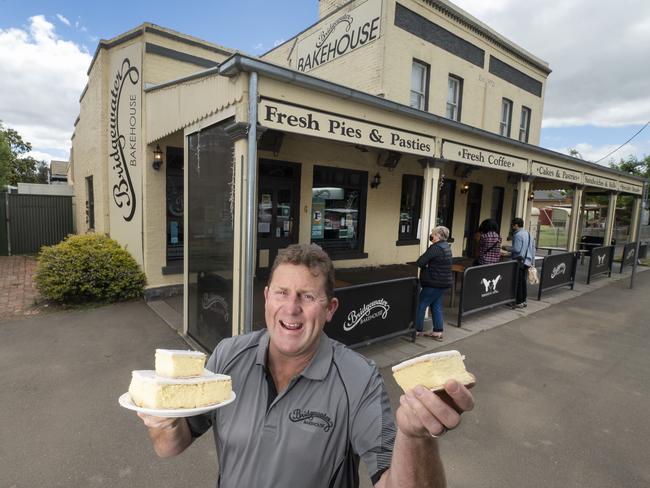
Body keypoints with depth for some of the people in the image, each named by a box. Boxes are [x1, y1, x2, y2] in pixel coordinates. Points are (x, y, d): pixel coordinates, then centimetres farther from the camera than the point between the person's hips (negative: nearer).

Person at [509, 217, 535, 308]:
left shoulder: (518, 235, -15)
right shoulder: (528, 233, 13)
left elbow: (516, 249, -22)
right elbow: (533, 248, 16)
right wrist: (532, 261, 20)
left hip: (519, 262, -9)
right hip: (527, 261, 9)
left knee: (518, 282, -2)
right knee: (524, 281, 14)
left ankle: (519, 302, 2)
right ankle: (523, 301, 21)